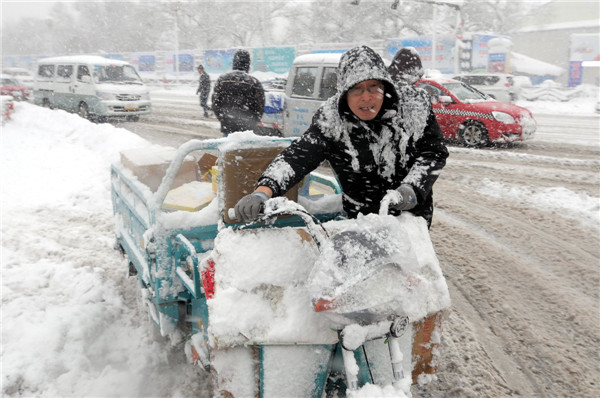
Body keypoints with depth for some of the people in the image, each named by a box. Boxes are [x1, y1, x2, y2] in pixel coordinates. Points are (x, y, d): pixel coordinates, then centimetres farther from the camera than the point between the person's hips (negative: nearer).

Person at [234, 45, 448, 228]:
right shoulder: (331, 121, -14)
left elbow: (434, 151, -3)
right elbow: (298, 155, -24)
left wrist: (413, 189, -19)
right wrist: (263, 191, -41)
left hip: (414, 215, 0)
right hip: (360, 219, 0)